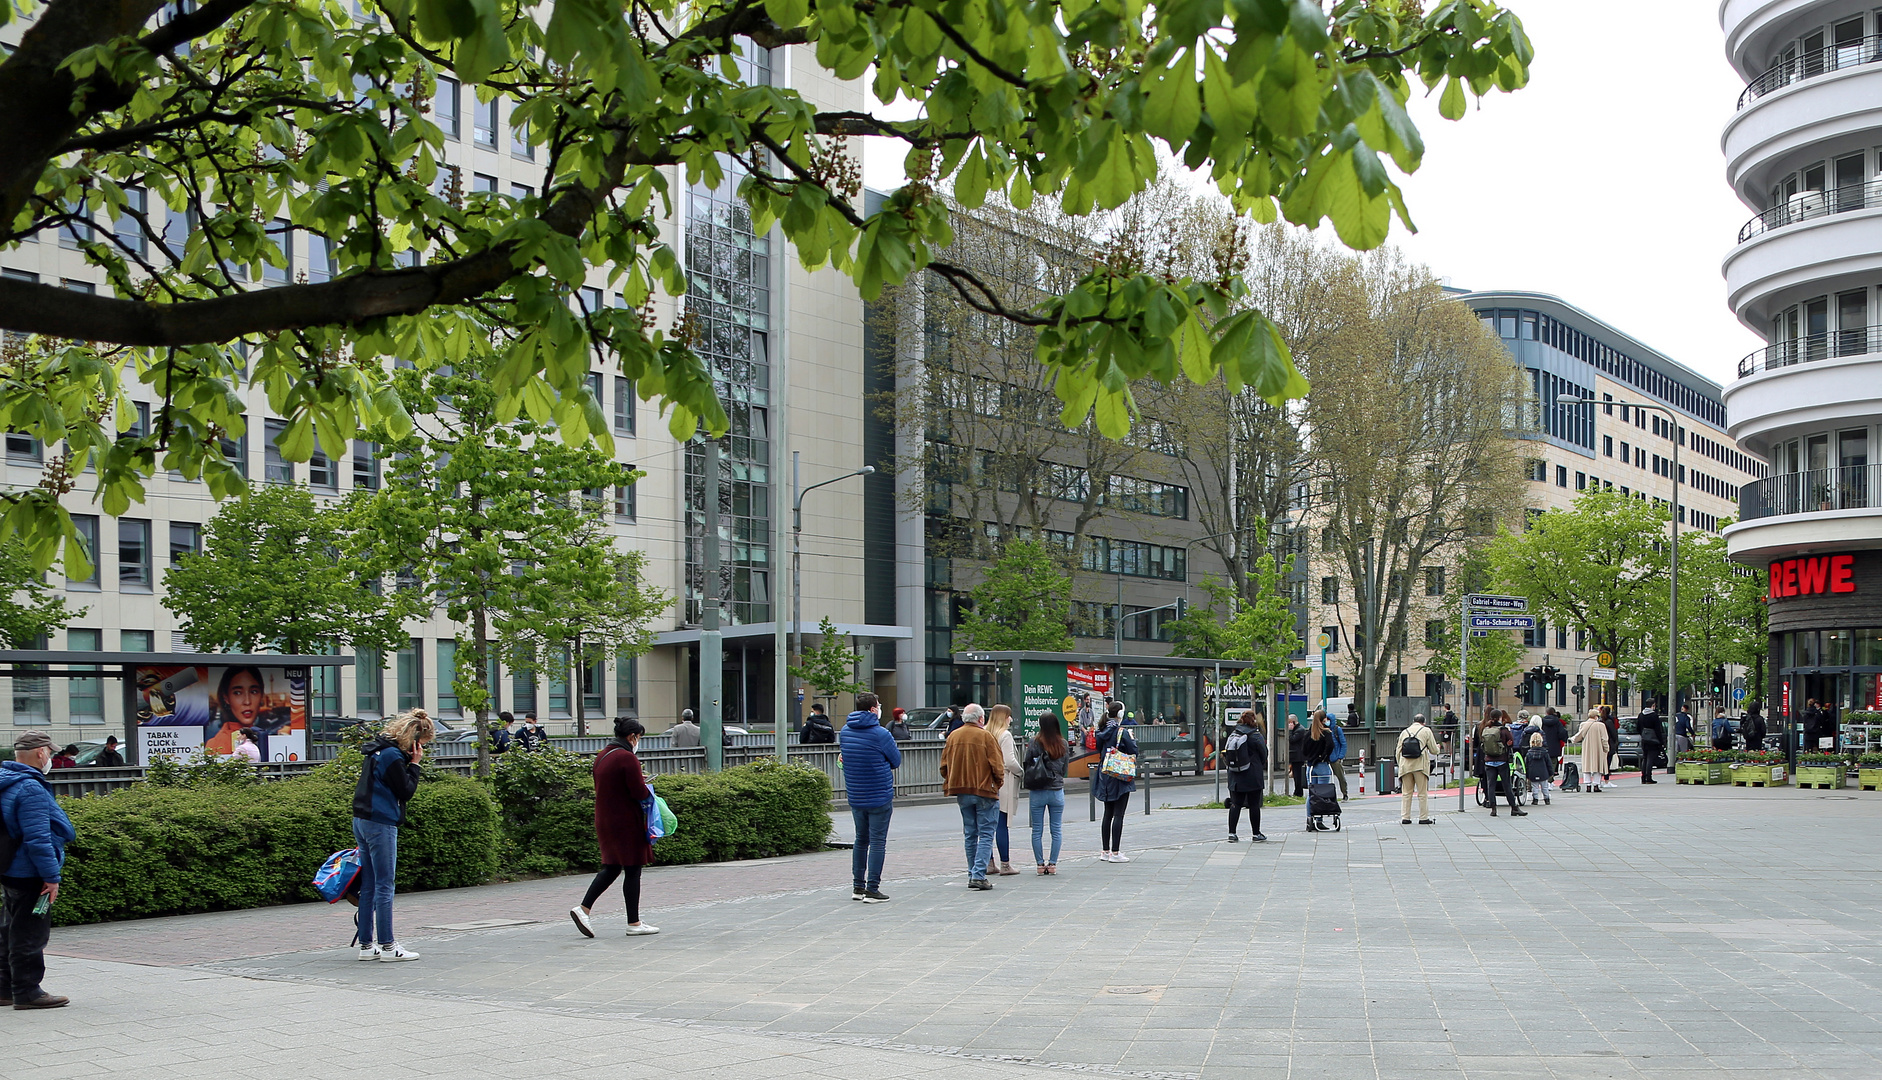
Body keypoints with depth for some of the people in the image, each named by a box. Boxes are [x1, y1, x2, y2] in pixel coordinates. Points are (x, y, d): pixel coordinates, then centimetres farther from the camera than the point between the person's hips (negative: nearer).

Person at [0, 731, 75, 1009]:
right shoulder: (30, 788, -22)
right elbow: (37, 838, -25)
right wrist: (51, 876, -19)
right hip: (29, 874, -10)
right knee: (30, 932, -2)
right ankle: (27, 992, 3)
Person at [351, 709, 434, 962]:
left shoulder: (378, 750, 15)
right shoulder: (392, 756, -15)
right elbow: (406, 792, -10)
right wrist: (414, 764, -7)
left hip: (362, 821, 10)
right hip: (380, 824, -10)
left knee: (368, 886, 11)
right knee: (384, 885, -4)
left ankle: (366, 945, 14)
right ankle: (387, 946, -1)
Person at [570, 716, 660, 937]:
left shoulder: (602, 756, 9)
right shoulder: (627, 758, -18)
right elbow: (640, 793, -20)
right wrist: (647, 788, 2)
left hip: (604, 820, 8)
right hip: (626, 823, -8)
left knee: (611, 867, 15)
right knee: (632, 870, 1)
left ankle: (584, 909, 3)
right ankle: (634, 923, 6)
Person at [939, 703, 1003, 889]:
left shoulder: (953, 736, 5)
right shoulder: (985, 736, -10)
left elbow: (944, 766, 7)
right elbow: (997, 766, -11)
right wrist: (998, 783, 6)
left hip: (962, 793, 5)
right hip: (985, 791, -5)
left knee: (970, 835, 14)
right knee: (986, 835, -2)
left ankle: (972, 874, 16)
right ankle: (979, 875, -11)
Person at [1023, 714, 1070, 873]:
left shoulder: (1034, 743, -10)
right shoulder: (1064, 744, -2)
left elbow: (1027, 765, -5)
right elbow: (1065, 767, 7)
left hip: (1037, 792, -2)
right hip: (1057, 791, 2)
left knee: (1037, 830, 7)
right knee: (1057, 829, 10)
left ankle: (1040, 864, 8)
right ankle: (1053, 864, 9)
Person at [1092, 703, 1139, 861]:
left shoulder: (1102, 732, 5)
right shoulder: (1122, 733, -14)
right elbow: (1134, 752, -12)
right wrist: (1132, 739, 4)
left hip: (1105, 777, 7)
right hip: (1120, 777, -7)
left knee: (1108, 814, 13)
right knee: (1118, 815, -4)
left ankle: (1105, 851, 17)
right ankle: (1115, 852, -5)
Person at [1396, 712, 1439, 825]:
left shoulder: (1404, 732, 15)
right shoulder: (1426, 731, 5)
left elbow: (1398, 752, 13)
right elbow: (1434, 750, 5)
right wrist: (1438, 748, 27)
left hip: (1405, 765, 3)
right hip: (1420, 765, -3)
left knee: (1406, 793, 7)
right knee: (1422, 793, 3)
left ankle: (1405, 817, 5)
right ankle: (1423, 818, 4)